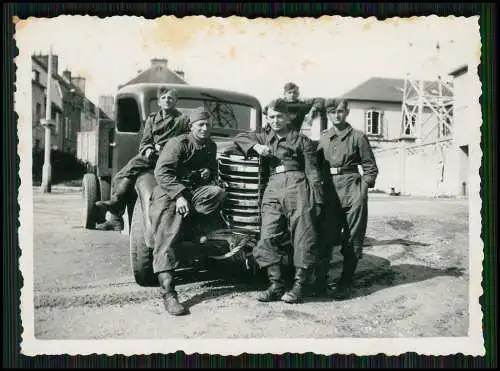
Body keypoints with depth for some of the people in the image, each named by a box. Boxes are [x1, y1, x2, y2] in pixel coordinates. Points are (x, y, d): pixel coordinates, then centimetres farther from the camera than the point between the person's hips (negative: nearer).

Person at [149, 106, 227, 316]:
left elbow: (213, 170, 31)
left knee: (218, 193, -27)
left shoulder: (211, 146, 14)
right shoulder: (178, 144, -6)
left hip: (196, 192, 6)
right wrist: (179, 195, -29)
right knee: (166, 242, -20)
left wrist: (209, 173, 4)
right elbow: (161, 172, -17)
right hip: (170, 195, -5)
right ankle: (168, 293, -21)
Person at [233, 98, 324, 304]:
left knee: (303, 238, -5)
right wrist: (256, 147, 7)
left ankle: (299, 285, 2)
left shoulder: (301, 139, 10)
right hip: (273, 189, 4)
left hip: (297, 187, -4)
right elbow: (239, 138, 27)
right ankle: (276, 285, 1)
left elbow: (312, 171, 5)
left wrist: (317, 200, -5)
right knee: (267, 239, -5)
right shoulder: (265, 136, 24)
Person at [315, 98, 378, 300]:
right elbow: (316, 166, 18)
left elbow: (370, 167, 3)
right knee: (325, 238, 3)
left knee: (352, 240, 1)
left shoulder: (357, 136, 2)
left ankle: (346, 284, 10)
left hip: (352, 191, -3)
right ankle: (320, 281, 12)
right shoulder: (323, 138, 14)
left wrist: (363, 189, -7)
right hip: (329, 191, 3)